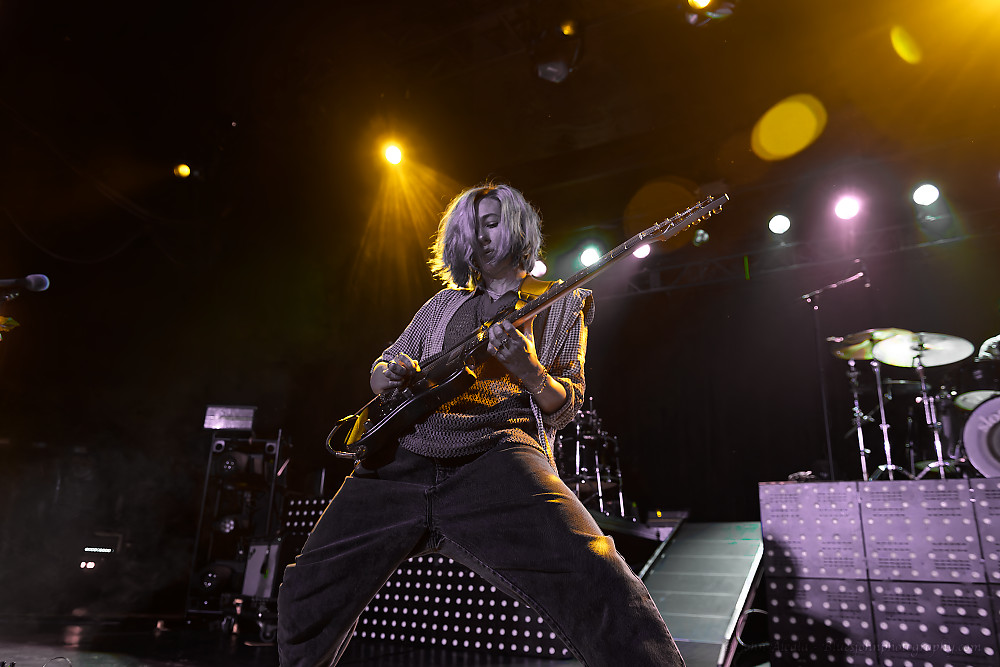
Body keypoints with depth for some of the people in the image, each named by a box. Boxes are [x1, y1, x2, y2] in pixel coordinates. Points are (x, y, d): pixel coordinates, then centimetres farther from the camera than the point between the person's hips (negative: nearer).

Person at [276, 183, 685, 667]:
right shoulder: (443, 304, 26)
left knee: (600, 584, -30)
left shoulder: (560, 303, 18)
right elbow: (382, 369, 31)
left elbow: (565, 408, 11)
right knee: (306, 593, 1)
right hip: (404, 452, 4)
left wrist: (528, 371, -11)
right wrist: (390, 374, 5)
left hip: (497, 451, -3)